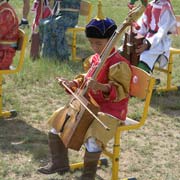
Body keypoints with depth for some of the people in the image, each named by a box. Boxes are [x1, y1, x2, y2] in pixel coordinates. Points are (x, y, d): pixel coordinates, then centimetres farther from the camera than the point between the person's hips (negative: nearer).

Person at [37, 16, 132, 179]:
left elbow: (121, 91, -26)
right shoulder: (95, 58, 8)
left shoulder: (119, 64, -19)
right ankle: (59, 162, 25)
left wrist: (101, 87, -41)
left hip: (110, 110, -9)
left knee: (92, 138, -31)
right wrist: (73, 83, 8)